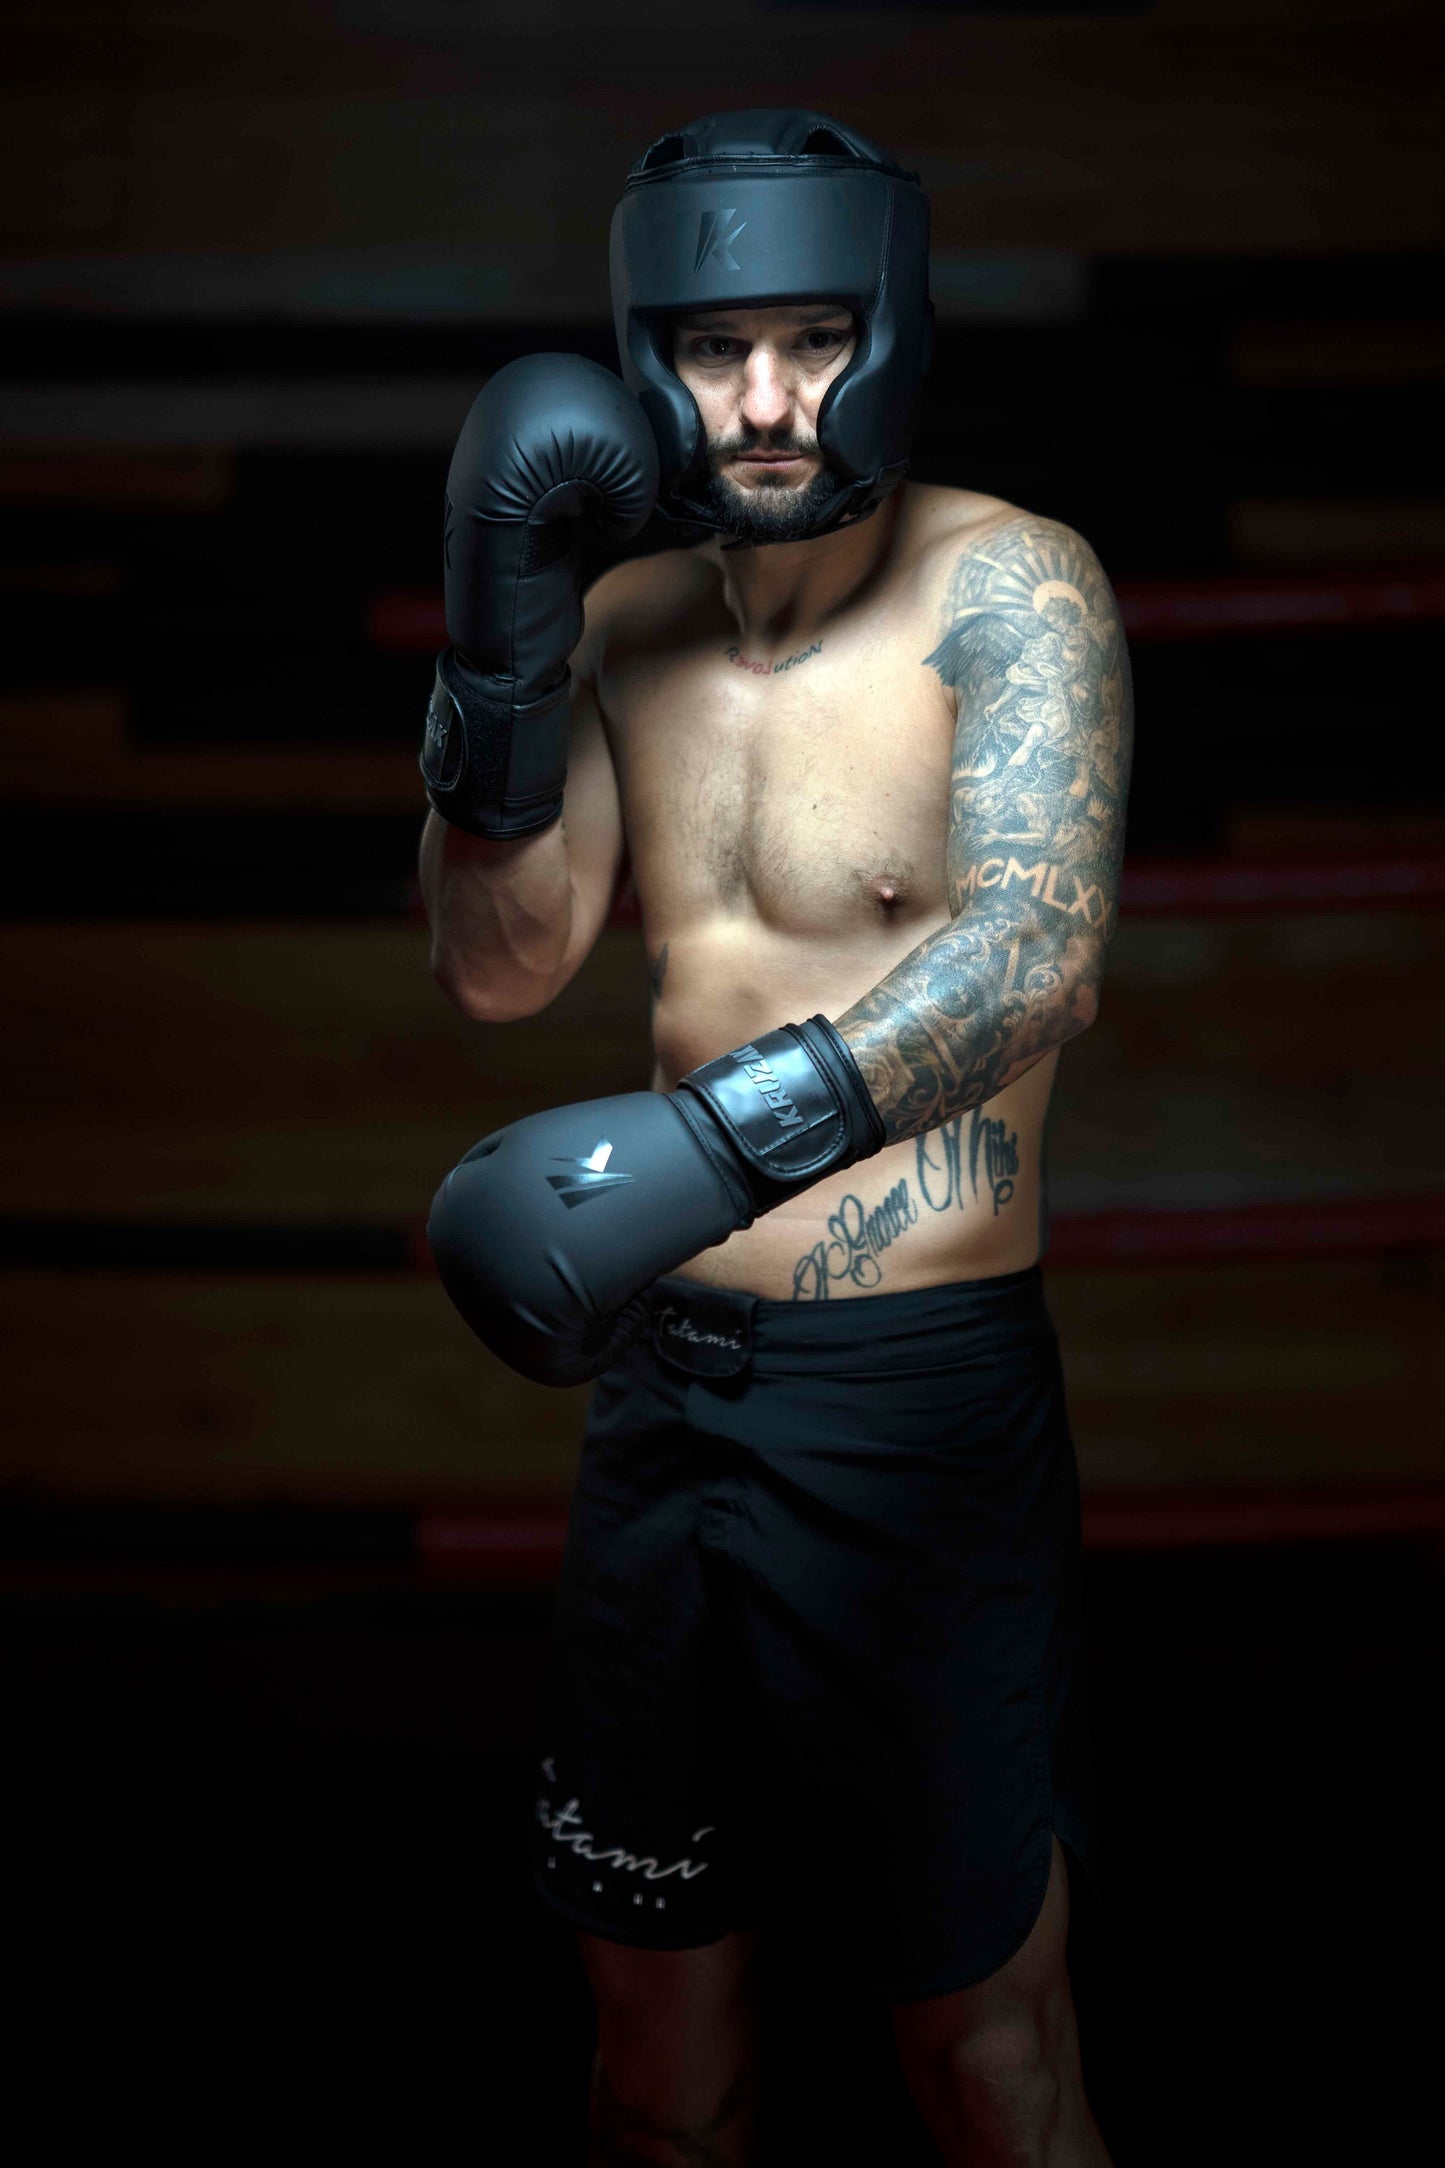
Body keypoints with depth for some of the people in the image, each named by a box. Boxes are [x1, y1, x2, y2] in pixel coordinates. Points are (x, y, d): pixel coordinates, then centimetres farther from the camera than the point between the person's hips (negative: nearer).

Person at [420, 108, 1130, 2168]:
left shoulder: (1009, 589, -12)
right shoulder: (631, 618, 7)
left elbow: (1036, 954, -28)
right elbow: (500, 969, 3)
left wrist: (718, 1137, -42)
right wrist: (500, 631, -9)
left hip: (915, 1385, -5)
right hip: (661, 1370, 6)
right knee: (651, 1990, 19)